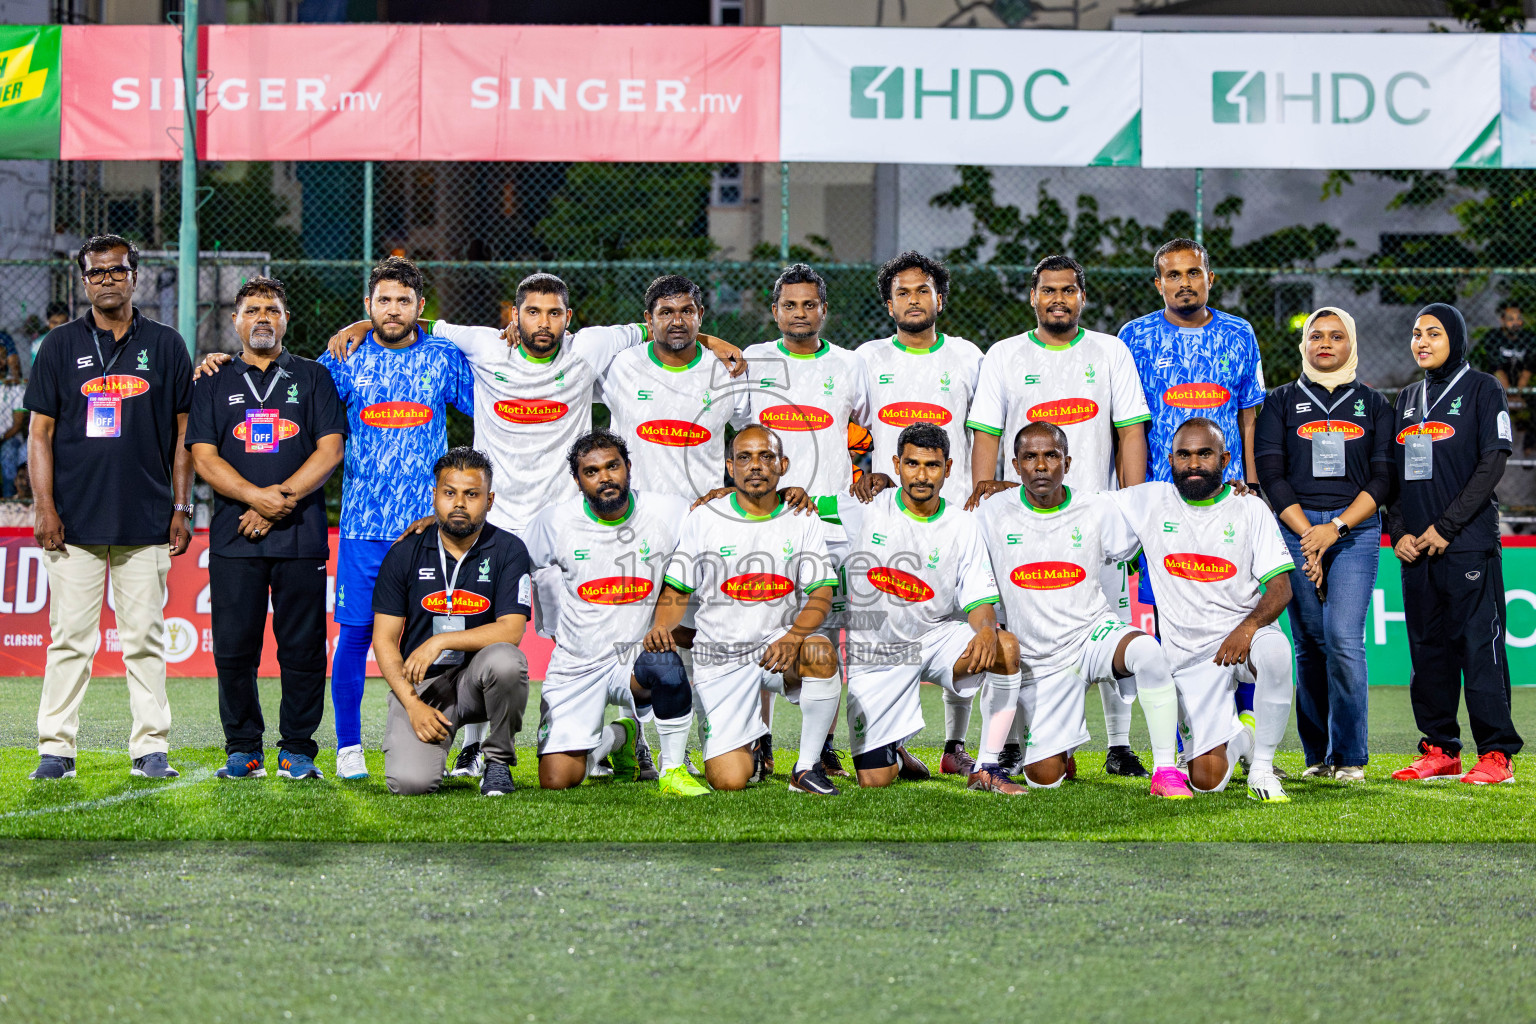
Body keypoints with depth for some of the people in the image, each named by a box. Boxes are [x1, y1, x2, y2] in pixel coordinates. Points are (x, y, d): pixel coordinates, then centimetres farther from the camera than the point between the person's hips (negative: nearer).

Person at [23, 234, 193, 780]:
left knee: (144, 638, 3)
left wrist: (182, 508, 3)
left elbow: (183, 433, 10)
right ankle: (56, 749, 5)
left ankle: (151, 748, 7)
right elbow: (40, 433, 6)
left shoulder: (166, 345, 8)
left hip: (146, 522, 0)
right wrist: (44, 507, -4)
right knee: (69, 637, 0)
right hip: (75, 520, 0)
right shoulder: (61, 346, 7)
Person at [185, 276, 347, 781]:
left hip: (302, 535, -1)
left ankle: (297, 750, 8)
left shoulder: (313, 377, 11)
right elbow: (203, 456, 3)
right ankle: (243, 749, 10)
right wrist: (257, 496, -13)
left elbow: (331, 450, 1)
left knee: (302, 646, -1)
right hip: (234, 534, 1)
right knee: (234, 648, -1)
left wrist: (282, 498, -11)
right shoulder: (213, 383, 14)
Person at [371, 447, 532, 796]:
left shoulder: (509, 551, -3)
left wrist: (440, 640, -21)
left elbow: (511, 630, -13)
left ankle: (499, 761, -9)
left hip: (477, 677, 0)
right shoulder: (405, 553, 1)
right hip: (418, 681, 0)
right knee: (409, 782, -24)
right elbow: (384, 639, 1)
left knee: (506, 660, -37)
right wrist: (412, 704, -11)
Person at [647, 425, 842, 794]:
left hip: (778, 643, 1)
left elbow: (821, 593, -4)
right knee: (730, 782, -13)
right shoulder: (703, 519, 1)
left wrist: (793, 637, -24)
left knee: (821, 653, -36)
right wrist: (662, 626, -18)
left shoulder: (803, 521, 3)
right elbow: (677, 589, 5)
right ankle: (748, 739, 27)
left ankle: (806, 767, -16)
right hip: (720, 657, -1)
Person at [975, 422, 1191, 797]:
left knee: (1146, 650, -35)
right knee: (1043, 778, -4)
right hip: (1039, 661, 1)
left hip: (1094, 633, 0)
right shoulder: (993, 514, -4)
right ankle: (1064, 747, 34)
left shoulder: (1098, 509, -3)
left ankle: (1165, 770, -23)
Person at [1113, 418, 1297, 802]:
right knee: (1206, 780, -10)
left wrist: (1249, 626, -24)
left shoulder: (1250, 509, 3)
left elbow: (1280, 588, -4)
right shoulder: (1149, 502, 6)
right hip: (1189, 652, 1)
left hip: (1244, 635, -1)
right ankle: (1238, 736, 28)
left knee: (1275, 651, -40)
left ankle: (1262, 767, -19)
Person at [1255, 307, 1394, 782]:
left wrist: (1335, 527, -9)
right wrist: (1307, 535, -8)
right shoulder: (1282, 401, 12)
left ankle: (1349, 756, -8)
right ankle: (1318, 755, 8)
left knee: (1343, 637, -15)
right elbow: (1270, 474, 3)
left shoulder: (1374, 404, 13)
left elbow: (1383, 478, 5)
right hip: (1295, 528, 1)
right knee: (1310, 644, -1)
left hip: (1356, 529, -1)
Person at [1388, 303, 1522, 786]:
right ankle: (1440, 750, 13)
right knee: (1428, 648, 7)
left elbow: (1492, 464, -9)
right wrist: (1398, 531, 2)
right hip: (1416, 547, 6)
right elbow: (1391, 471, 17)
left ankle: (1496, 753, -4)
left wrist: (1446, 527, -13)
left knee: (1479, 644, -8)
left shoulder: (1482, 389, 0)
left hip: (1469, 543, -6)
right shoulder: (1407, 399, 18)